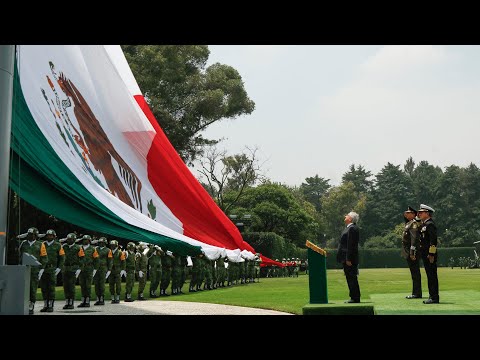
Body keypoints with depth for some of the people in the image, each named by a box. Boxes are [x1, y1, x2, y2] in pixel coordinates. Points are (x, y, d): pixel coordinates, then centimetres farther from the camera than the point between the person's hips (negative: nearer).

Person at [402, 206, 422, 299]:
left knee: (415, 273, -6)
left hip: (412, 253, -10)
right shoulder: (409, 223, 15)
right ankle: (416, 293, 18)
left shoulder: (414, 223, -14)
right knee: (414, 273, 13)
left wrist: (412, 253, -24)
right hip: (408, 253, 10)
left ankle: (417, 293, -4)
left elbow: (414, 239, -21)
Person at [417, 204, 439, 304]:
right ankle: (432, 296, 18)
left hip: (430, 255, -10)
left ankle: (435, 298, -3)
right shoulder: (424, 224, 17)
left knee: (432, 276, -6)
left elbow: (433, 240, -20)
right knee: (429, 276, 12)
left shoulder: (430, 224, -14)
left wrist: (431, 254, -21)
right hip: (425, 254, 10)